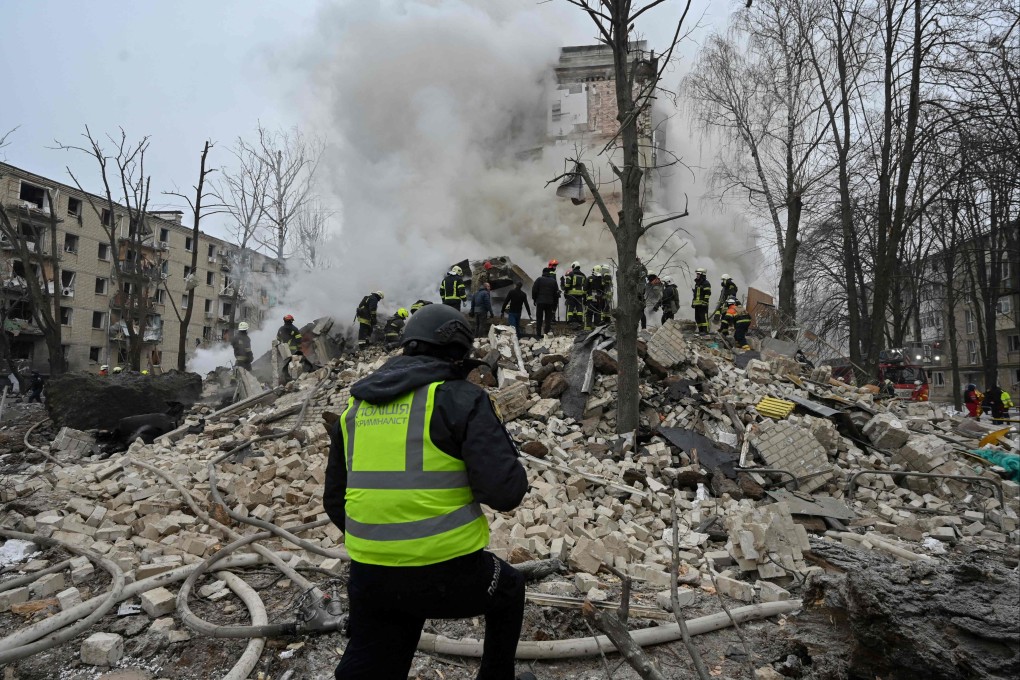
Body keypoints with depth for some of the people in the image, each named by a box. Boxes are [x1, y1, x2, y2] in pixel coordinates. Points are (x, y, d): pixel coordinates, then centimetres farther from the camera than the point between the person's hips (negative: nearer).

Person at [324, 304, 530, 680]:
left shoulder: (355, 407, 10)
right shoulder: (460, 398, -10)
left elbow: (335, 502, 15)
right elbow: (505, 490, -18)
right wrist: (511, 469, 5)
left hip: (368, 577, 5)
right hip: (448, 572, -4)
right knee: (509, 589, 27)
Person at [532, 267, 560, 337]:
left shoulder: (539, 279, -1)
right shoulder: (553, 281, 8)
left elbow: (534, 290, -5)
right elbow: (556, 293, 10)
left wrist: (534, 299, 7)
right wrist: (555, 304, 15)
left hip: (540, 302, -2)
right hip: (550, 302, 2)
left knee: (539, 319, 4)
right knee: (548, 319, 6)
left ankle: (538, 333, 3)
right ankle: (547, 332, 1)